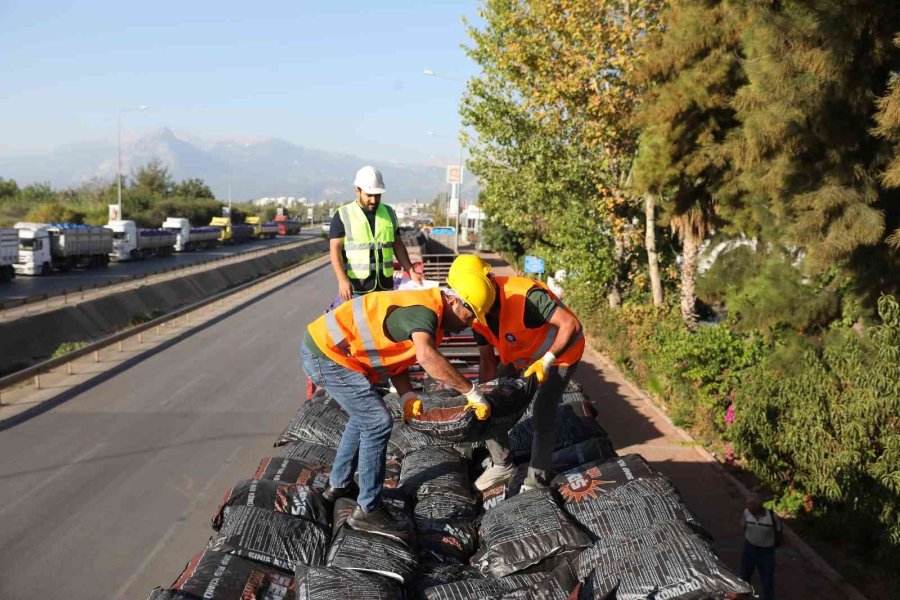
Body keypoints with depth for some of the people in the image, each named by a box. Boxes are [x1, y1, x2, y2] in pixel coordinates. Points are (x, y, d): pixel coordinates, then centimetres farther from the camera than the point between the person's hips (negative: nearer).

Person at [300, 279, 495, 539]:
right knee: (377, 423, -8)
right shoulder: (426, 310, -21)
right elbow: (427, 358, -40)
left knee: (364, 417, 25)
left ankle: (338, 485, 39)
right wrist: (472, 393, -35)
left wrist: (407, 396, -4)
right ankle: (367, 511, 1)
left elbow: (395, 357, 12)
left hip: (324, 343, 11)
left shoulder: (425, 311, 11)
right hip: (326, 354, -11)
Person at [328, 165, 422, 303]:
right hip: (354, 289, -4)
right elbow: (335, 249, -7)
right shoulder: (343, 215, -1)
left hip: (385, 287, 4)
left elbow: (397, 246, 18)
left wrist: (411, 272, 8)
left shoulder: (389, 213, 13)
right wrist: (342, 279, -19)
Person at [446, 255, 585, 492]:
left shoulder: (525, 295, -39)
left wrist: (546, 360, -45)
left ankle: (538, 480, 3)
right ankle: (502, 464, 23)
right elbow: (487, 361, -7)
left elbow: (571, 324, -40)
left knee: (543, 412, -14)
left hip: (560, 349, -7)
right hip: (520, 355, 7)